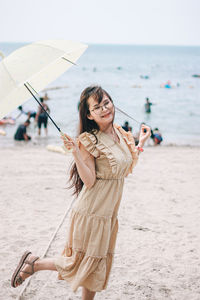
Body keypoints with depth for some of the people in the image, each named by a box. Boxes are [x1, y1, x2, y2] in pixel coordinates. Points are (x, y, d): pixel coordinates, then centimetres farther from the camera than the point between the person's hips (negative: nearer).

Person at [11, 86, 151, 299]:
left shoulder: (120, 134, 7)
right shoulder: (89, 140, -15)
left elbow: (127, 169, 15)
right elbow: (89, 180, -20)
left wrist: (141, 143, 16)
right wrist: (75, 152, -31)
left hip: (110, 213, 7)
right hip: (92, 212, -7)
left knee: (98, 266, 15)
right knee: (83, 263, 2)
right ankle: (34, 263, 18)